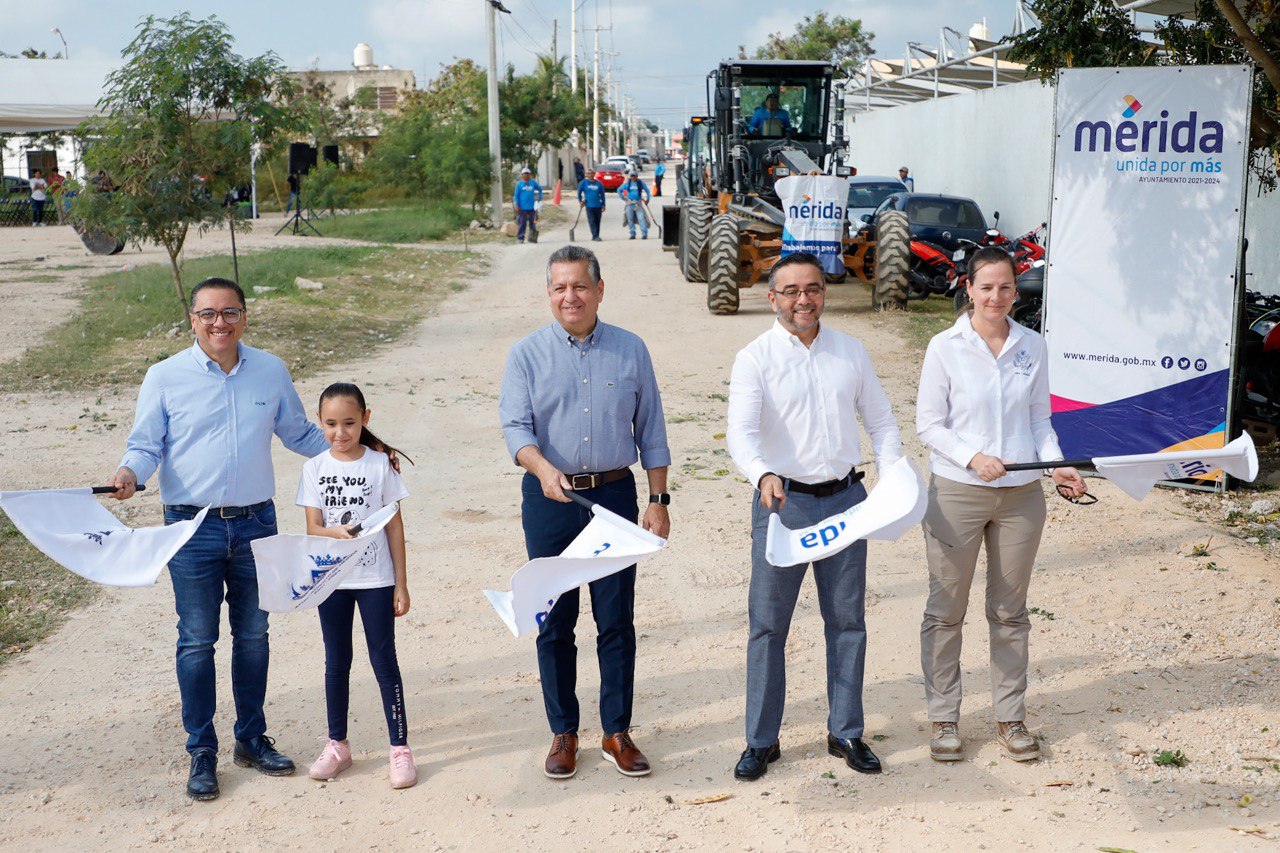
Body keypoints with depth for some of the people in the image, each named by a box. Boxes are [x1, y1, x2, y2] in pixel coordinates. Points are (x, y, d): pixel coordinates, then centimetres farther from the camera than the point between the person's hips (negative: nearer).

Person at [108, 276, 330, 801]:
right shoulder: (165, 377, -4)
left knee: (253, 634, 13)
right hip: (193, 527, -3)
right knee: (197, 640, 3)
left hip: (256, 523, 3)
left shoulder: (271, 371, 4)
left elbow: (300, 434, 15)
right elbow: (145, 445, -1)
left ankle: (252, 738, 28)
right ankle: (201, 752, 17)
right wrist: (129, 473, -22)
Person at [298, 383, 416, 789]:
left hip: (375, 580, -2)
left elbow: (394, 526, -1)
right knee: (336, 663, 13)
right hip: (331, 580, 2)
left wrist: (401, 584, -2)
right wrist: (336, 532, -27)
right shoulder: (314, 469, 0)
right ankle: (337, 745, 26)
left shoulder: (380, 465, -5)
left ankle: (400, 747, 8)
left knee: (384, 660, 1)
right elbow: (312, 527, -3)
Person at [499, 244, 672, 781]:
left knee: (616, 620, 4)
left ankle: (617, 733, 17)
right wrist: (544, 469, -28)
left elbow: (651, 431, 8)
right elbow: (515, 426, -8)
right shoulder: (526, 355, 2)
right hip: (549, 499, 0)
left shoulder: (630, 350, 5)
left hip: (614, 494, 1)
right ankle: (563, 733, 19)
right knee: (554, 621, 6)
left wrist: (658, 501, 4)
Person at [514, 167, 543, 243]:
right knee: (522, 223, -2)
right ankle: (520, 237, 4)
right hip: (522, 208, -3)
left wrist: (539, 197, 8)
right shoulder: (519, 184, -2)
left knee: (532, 222, 7)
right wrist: (517, 205, -9)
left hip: (531, 207, 3)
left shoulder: (533, 183, 6)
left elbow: (540, 189, 20)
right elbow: (516, 195, -2)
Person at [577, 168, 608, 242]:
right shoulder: (583, 182, 3)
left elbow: (602, 194, 11)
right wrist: (580, 201, 1)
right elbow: (579, 192, 10)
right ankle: (595, 236, -13)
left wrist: (603, 205, 7)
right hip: (589, 205, -2)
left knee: (597, 221, 6)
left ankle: (596, 236, 16)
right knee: (592, 221, -10)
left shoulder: (599, 183, 7)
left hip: (598, 206, 2)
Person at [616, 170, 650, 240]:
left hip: (638, 204, -2)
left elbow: (647, 190, 14)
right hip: (629, 204, 2)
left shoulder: (640, 182, 4)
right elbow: (619, 190, 15)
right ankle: (632, 234, 10)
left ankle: (644, 234, -14)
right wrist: (623, 198, 5)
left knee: (641, 218, -12)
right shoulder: (627, 183, 6)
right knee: (630, 219, 2)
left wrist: (647, 199, 10)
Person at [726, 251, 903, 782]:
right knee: (768, 623, 2)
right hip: (782, 501, -3)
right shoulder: (755, 358, -5)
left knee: (847, 620, 11)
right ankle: (761, 740, 15)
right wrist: (763, 476, -37)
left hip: (845, 499, 3)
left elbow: (881, 421, 12)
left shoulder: (851, 351, 7)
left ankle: (846, 733, 25)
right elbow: (741, 433, -18)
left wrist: (893, 475, -5)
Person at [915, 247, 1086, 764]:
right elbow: (928, 424, -5)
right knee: (946, 610, 5)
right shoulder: (945, 347, -6)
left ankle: (1010, 716, 25)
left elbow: (1040, 421, 11)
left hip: (1021, 495, 3)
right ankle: (944, 718, 19)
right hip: (957, 493, -3)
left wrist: (1057, 465, -6)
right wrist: (973, 458, -19)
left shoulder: (1032, 348, 5)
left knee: (1010, 610, 12)